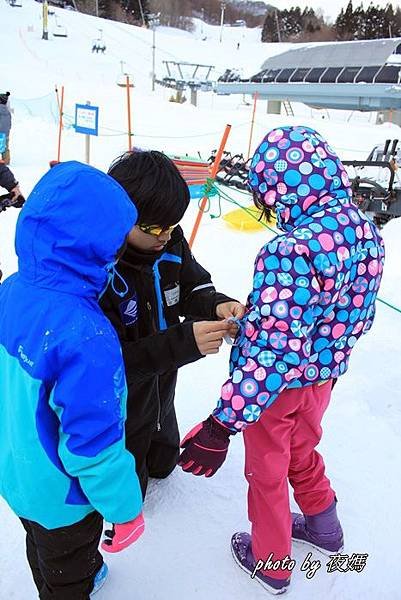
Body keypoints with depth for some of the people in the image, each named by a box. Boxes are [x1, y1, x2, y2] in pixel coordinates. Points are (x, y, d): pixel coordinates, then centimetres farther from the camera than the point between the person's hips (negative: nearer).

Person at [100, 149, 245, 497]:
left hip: (161, 382, 6)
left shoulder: (170, 240, -17)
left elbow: (192, 288, -2)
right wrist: (184, 342, -42)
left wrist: (218, 306, -25)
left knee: (163, 462, 32)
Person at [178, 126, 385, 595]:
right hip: (323, 376, 7)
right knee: (302, 451, 32)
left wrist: (222, 426, -30)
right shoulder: (365, 230, -7)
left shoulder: (292, 252, -34)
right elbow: (358, 315, 5)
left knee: (266, 470, 19)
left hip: (279, 384, -7)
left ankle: (270, 562, 44)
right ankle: (323, 527, 57)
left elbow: (272, 351, -35)